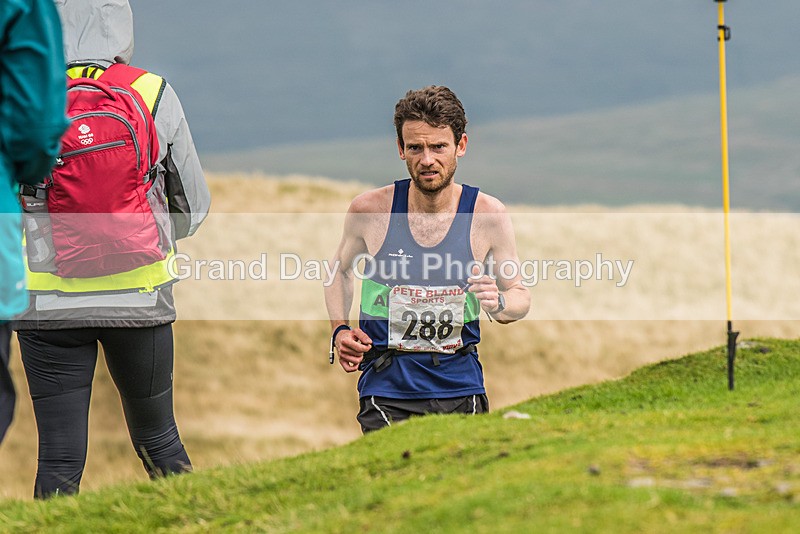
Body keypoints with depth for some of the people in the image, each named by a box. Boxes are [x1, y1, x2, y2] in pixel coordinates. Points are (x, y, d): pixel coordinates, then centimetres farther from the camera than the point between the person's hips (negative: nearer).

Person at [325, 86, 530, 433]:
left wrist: (498, 304, -14)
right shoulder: (371, 209, -3)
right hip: (387, 391, -1)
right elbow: (341, 268, 17)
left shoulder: (487, 215, -3)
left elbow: (520, 296, 8)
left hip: (461, 391, 1)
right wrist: (340, 331, 3)